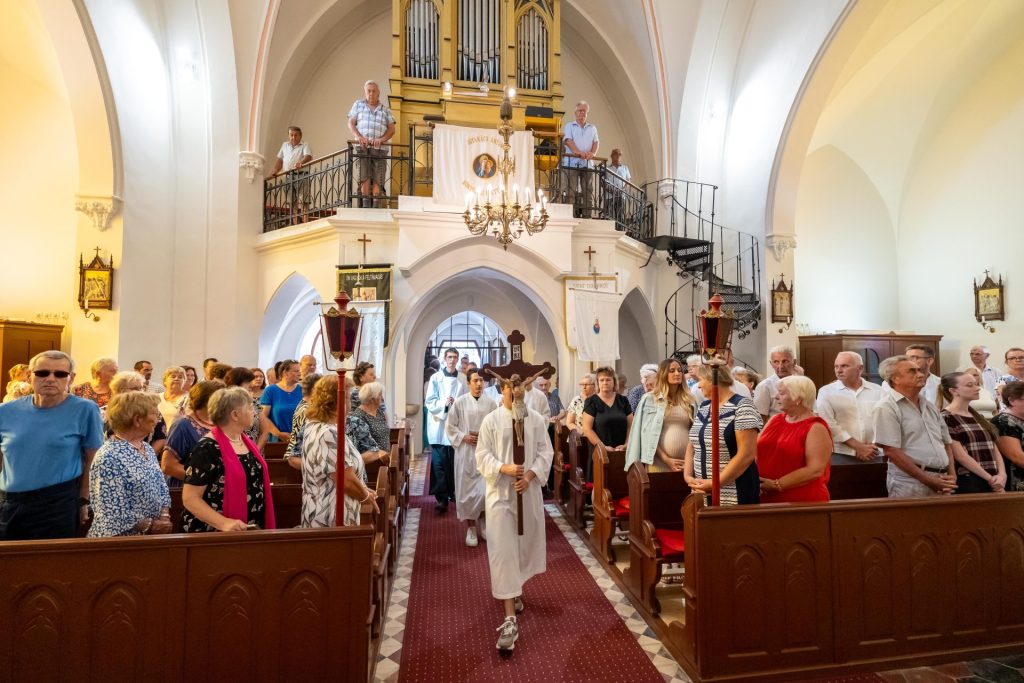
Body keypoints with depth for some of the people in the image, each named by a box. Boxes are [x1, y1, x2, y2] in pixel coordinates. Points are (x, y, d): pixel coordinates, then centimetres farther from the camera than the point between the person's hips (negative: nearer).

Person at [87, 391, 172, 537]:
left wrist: (164, 517, -5)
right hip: (120, 540, -7)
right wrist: (152, 525, -16)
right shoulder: (109, 458, -19)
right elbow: (114, 514, -21)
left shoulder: (148, 449, 5)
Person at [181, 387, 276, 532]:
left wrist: (267, 525, 13)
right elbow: (190, 498, -17)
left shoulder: (249, 443, 6)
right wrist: (223, 523, -27)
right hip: (215, 534, -7)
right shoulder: (208, 448, -16)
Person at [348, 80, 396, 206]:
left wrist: (381, 139, -11)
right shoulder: (358, 104, 18)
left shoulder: (385, 109, 17)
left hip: (380, 148, 0)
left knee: (377, 180, -9)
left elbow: (391, 129, 8)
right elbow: (351, 123, 10)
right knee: (364, 178, -11)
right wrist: (358, 136, -10)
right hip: (362, 147, 0)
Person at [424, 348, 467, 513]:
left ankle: (453, 492, 29)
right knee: (439, 463, -3)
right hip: (439, 426, -2)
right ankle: (441, 498, 1)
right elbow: (429, 402, -4)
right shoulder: (435, 378, -1)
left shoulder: (463, 379, 2)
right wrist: (444, 403, -18)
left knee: (455, 462, 11)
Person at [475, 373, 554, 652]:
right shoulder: (491, 420, -5)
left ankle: (513, 592, 44)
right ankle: (510, 619, -2)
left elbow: (545, 452, 1)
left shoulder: (536, 419, 0)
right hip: (500, 492, -3)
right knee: (502, 551, -6)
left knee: (525, 544, 17)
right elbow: (483, 456, -6)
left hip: (529, 492, 3)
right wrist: (504, 468, -22)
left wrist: (530, 475, -14)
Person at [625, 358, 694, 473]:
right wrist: (666, 459, -9)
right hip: (659, 462, -3)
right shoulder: (650, 399, 1)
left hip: (686, 463, 3)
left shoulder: (689, 400, 10)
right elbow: (647, 433, -3)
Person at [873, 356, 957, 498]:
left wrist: (952, 475, 4)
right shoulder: (887, 408, -11)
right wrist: (929, 481, -15)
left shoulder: (929, 406, 14)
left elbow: (947, 443, 19)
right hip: (911, 483, -7)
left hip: (941, 481, 7)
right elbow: (891, 451, -17)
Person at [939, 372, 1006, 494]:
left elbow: (994, 449, 11)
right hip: (967, 484, -7)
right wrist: (990, 478, -11)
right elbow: (961, 456, -15)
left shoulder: (977, 417, 15)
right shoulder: (946, 418, -11)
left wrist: (1002, 475, -4)